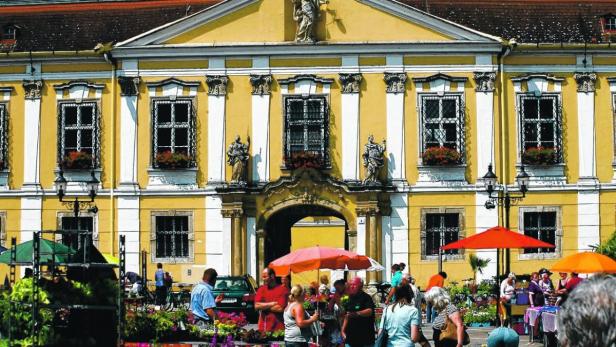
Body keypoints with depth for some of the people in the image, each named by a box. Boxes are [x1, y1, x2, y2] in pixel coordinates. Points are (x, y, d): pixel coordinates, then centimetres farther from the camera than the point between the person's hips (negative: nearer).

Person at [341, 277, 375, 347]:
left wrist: (357, 314, -42)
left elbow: (370, 311, -26)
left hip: (365, 337, -7)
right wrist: (343, 331, 14)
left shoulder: (366, 298, -7)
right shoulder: (351, 299, 15)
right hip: (351, 337, 7)